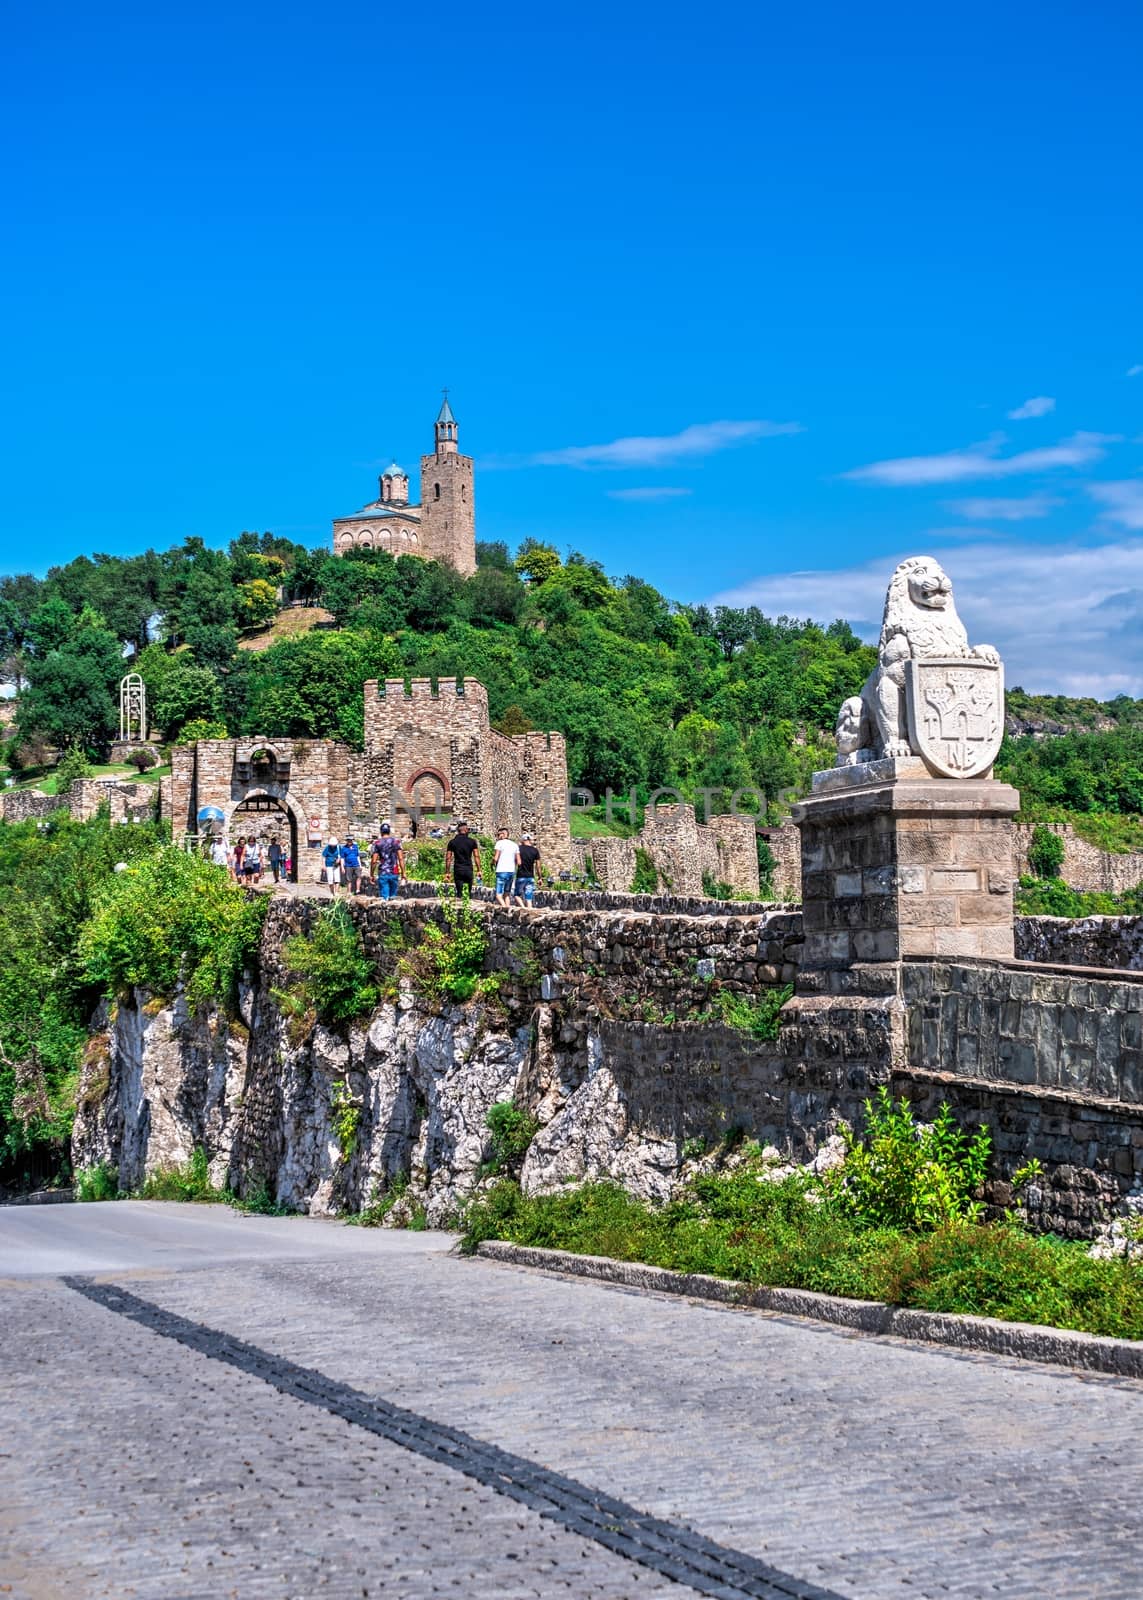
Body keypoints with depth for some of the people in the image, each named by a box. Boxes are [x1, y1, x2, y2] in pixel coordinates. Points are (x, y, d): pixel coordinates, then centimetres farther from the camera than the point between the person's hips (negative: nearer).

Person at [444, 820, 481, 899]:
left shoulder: (452, 842, 4)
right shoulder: (472, 841, 1)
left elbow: (448, 858, 2)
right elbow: (476, 856, -3)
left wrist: (447, 872, 6)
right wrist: (478, 870, 1)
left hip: (457, 869, 0)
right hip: (469, 869, 0)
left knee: (459, 892, 2)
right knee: (468, 892, 7)